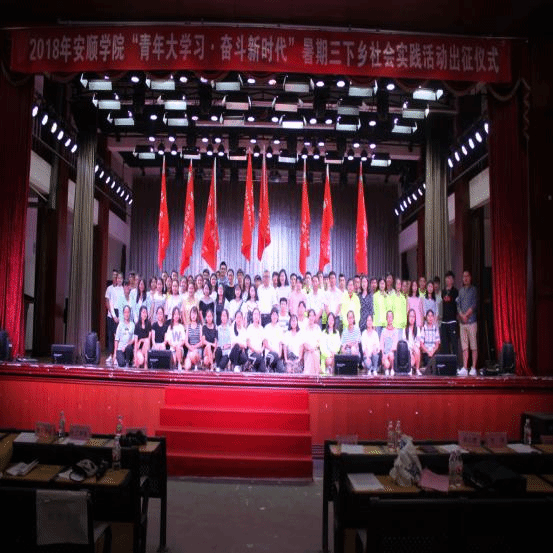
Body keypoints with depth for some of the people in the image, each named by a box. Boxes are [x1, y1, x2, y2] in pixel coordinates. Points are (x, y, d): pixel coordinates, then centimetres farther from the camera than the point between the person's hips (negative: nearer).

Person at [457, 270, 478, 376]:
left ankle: (473, 368, -1)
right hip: (462, 322, 4)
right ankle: (464, 368, 7)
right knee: (464, 347, 5)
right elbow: (458, 304, 9)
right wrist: (462, 315, -7)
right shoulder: (461, 291, 15)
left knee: (473, 346, -3)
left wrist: (466, 315, -11)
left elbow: (474, 305, -6)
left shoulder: (474, 289, 2)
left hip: (471, 320, -4)